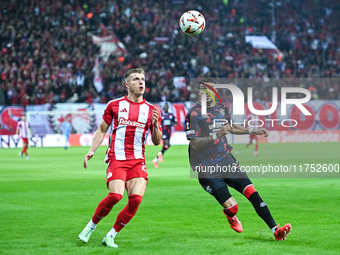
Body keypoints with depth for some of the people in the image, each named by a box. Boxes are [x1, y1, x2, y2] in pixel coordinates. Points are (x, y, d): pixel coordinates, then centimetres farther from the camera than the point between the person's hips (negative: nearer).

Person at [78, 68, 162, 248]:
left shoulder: (151, 110, 10)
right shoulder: (114, 105, 7)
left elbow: (157, 142, 11)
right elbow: (102, 130, 16)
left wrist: (155, 124, -8)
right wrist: (92, 151, 5)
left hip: (138, 160, 2)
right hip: (116, 158, -2)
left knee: (136, 198, -17)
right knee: (115, 195, -23)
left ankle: (111, 236, 1)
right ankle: (92, 225, 4)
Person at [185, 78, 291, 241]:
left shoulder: (222, 108, 11)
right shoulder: (194, 114, -10)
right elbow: (194, 143, -16)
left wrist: (253, 131, 26)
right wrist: (217, 134, -26)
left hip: (227, 161, 6)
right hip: (207, 169, -5)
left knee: (252, 193, -11)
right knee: (231, 207, -14)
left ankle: (275, 230, -11)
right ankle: (230, 215, 25)